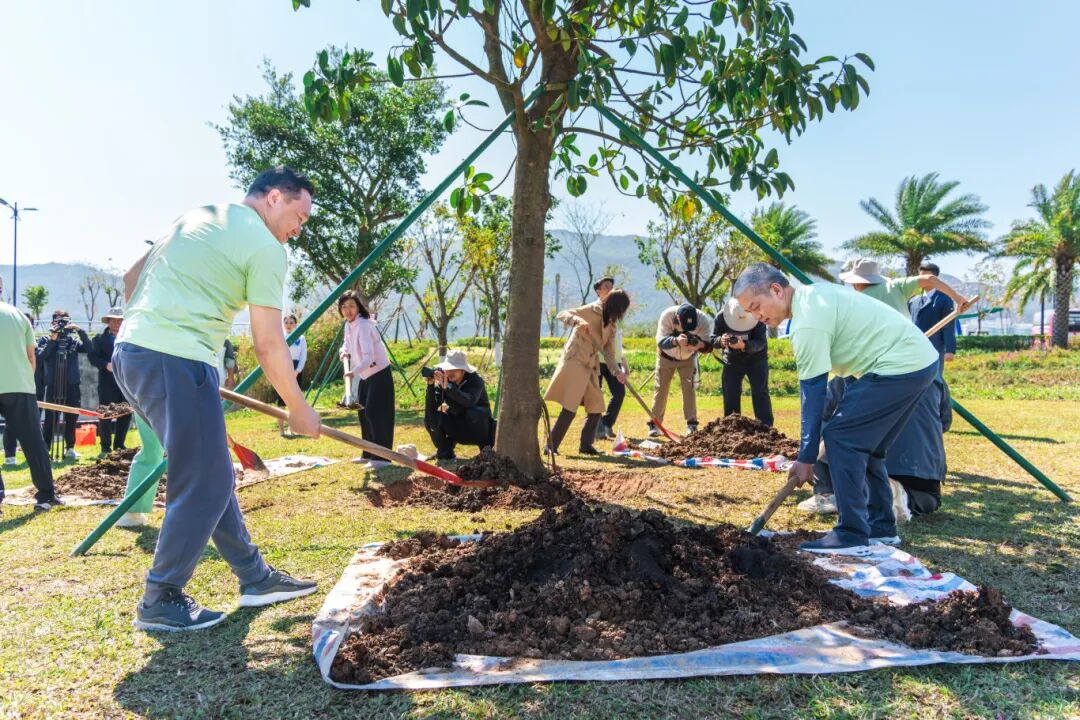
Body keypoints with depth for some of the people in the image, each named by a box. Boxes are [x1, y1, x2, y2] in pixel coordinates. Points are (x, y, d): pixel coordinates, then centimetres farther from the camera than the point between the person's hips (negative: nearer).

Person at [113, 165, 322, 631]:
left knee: (213, 475, 15)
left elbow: (131, 280, 24)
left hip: (130, 351, 10)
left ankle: (256, 579, 24)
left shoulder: (197, 216, 21)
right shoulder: (266, 248, -5)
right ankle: (160, 601, 12)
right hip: (175, 361, -10)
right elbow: (268, 346, -6)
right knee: (204, 485, 0)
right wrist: (298, 410, 4)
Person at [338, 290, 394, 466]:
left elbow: (368, 357, -34)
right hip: (365, 375, 10)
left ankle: (381, 457, -14)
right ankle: (368, 454, 24)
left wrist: (354, 372, -49)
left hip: (379, 373, -10)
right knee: (363, 413, 13)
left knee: (375, 413, -16)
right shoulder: (348, 325, 4)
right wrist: (344, 351, 0)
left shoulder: (363, 325, -23)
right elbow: (347, 343, 23)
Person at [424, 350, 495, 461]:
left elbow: (469, 401, -41)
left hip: (479, 428, -4)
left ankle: (486, 447, -10)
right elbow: (431, 409, -18)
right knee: (431, 418, -19)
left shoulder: (475, 380, -19)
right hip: (459, 431, 4)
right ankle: (445, 453, 2)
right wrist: (431, 385, -31)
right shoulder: (443, 381, -8)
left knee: (473, 413, -36)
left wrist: (447, 386, -49)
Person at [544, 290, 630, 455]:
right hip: (575, 362, -8)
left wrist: (617, 371, -3)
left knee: (596, 406, 9)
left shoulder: (611, 324, 13)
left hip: (591, 366, 8)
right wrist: (578, 321, -34)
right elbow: (562, 315, -14)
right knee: (570, 407, -12)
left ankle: (586, 445, 20)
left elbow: (609, 352, 12)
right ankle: (551, 445, -4)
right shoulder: (591, 311, -9)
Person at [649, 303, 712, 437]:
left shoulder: (702, 320, -32)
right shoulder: (667, 315, -36)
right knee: (661, 388, 1)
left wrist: (700, 345, -51)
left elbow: (709, 346, -27)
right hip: (666, 357, -1)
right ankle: (654, 424, 8)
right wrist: (676, 340, -61)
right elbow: (660, 341, -40)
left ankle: (692, 424, 0)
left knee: (689, 387, -7)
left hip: (688, 358, 1)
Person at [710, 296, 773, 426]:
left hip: (756, 358, -2)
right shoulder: (721, 316, -20)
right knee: (730, 394, 3)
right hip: (732, 360, 2)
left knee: (760, 393, -7)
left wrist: (744, 346, -47)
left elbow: (761, 342, -28)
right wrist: (721, 341, -41)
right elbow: (712, 340, -17)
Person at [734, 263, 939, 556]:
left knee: (840, 437, -11)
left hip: (901, 367, -11)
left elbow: (813, 393, -19)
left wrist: (806, 458, -14)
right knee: (862, 444, 14)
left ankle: (851, 536, -8)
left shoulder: (808, 324, -20)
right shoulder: (812, 292, 10)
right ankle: (881, 527, 21)